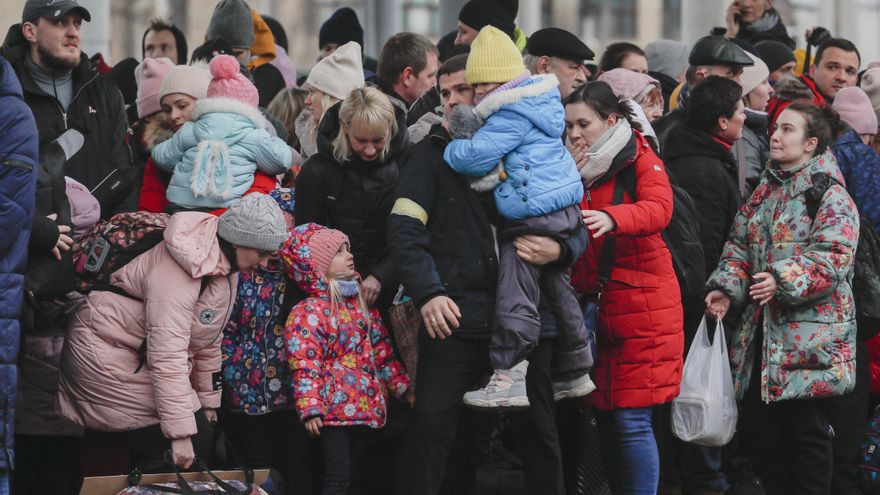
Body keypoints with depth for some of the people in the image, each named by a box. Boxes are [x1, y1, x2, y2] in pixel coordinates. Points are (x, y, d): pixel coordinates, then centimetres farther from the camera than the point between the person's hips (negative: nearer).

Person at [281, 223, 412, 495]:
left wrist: (403, 387, 17)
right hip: (334, 408, -8)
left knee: (351, 473, 11)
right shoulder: (309, 313, -10)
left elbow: (382, 351, 19)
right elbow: (305, 365, -17)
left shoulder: (361, 303, 13)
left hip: (364, 406, 8)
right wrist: (310, 409, -24)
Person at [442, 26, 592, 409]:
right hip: (563, 211, 11)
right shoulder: (536, 104, 16)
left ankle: (509, 378, -12)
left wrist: (451, 149, -2)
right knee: (557, 292, 19)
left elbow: (477, 155, -20)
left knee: (515, 298, -9)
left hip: (533, 213, -11)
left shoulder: (512, 116, -15)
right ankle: (574, 374, 28)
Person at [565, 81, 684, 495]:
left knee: (631, 421, -8)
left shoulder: (641, 161, -4)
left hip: (641, 308, -5)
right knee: (606, 418, 6)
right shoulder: (576, 169, 13)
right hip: (592, 309, 5)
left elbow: (658, 208, -24)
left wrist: (611, 218, -41)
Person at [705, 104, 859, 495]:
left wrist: (784, 280, -30)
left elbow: (834, 258, -18)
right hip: (760, 333, 7)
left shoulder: (830, 196, -7)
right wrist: (726, 287, -3)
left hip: (809, 340, -7)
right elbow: (740, 246, 15)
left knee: (806, 436, -4)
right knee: (756, 430, 6)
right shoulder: (765, 192, 16)